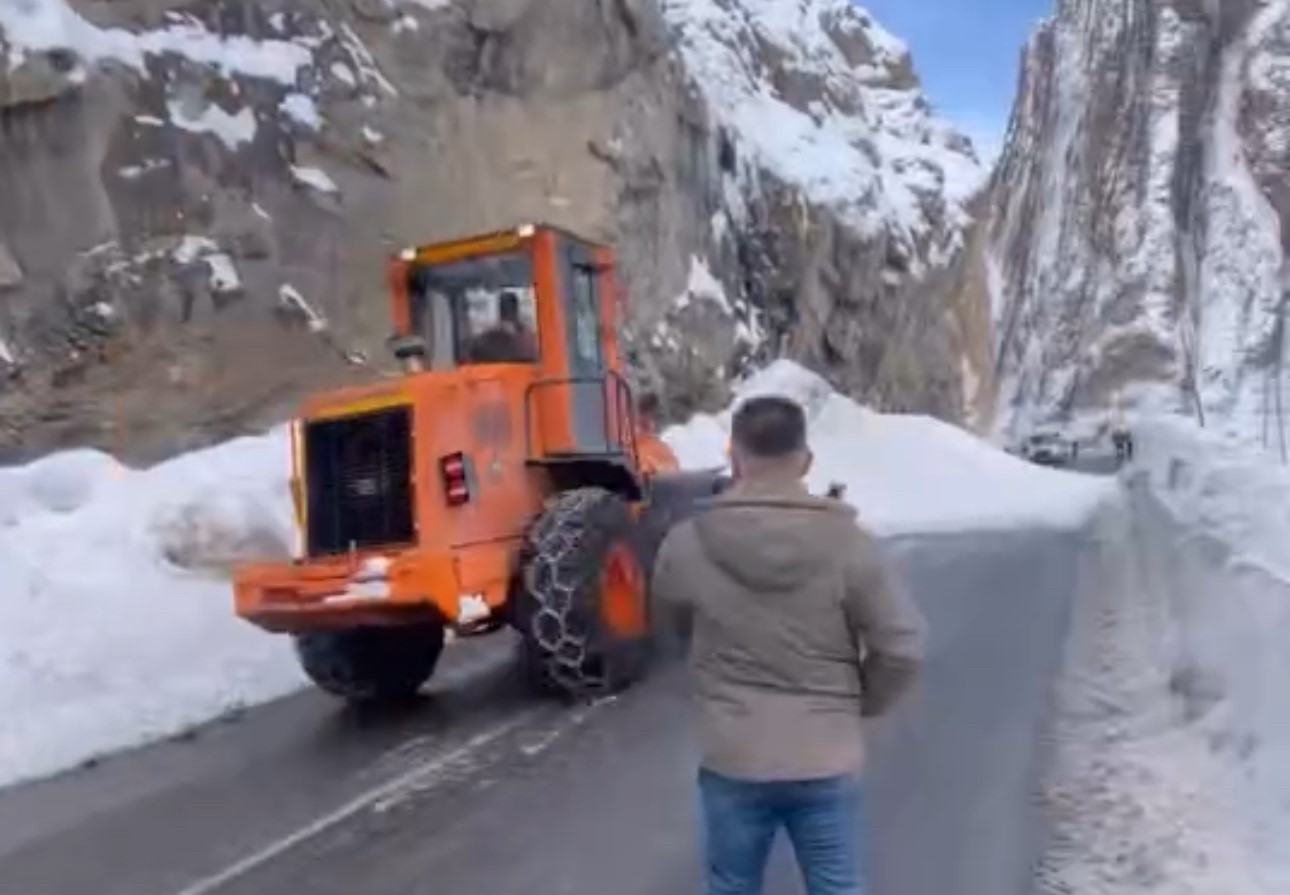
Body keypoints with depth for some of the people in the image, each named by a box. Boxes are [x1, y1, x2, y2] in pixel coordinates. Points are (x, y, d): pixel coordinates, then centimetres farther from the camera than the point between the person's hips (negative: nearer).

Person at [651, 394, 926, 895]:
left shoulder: (686, 546, -12)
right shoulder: (848, 543, -14)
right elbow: (902, 649, -10)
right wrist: (859, 704, 9)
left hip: (732, 761, 0)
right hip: (827, 761, 0)